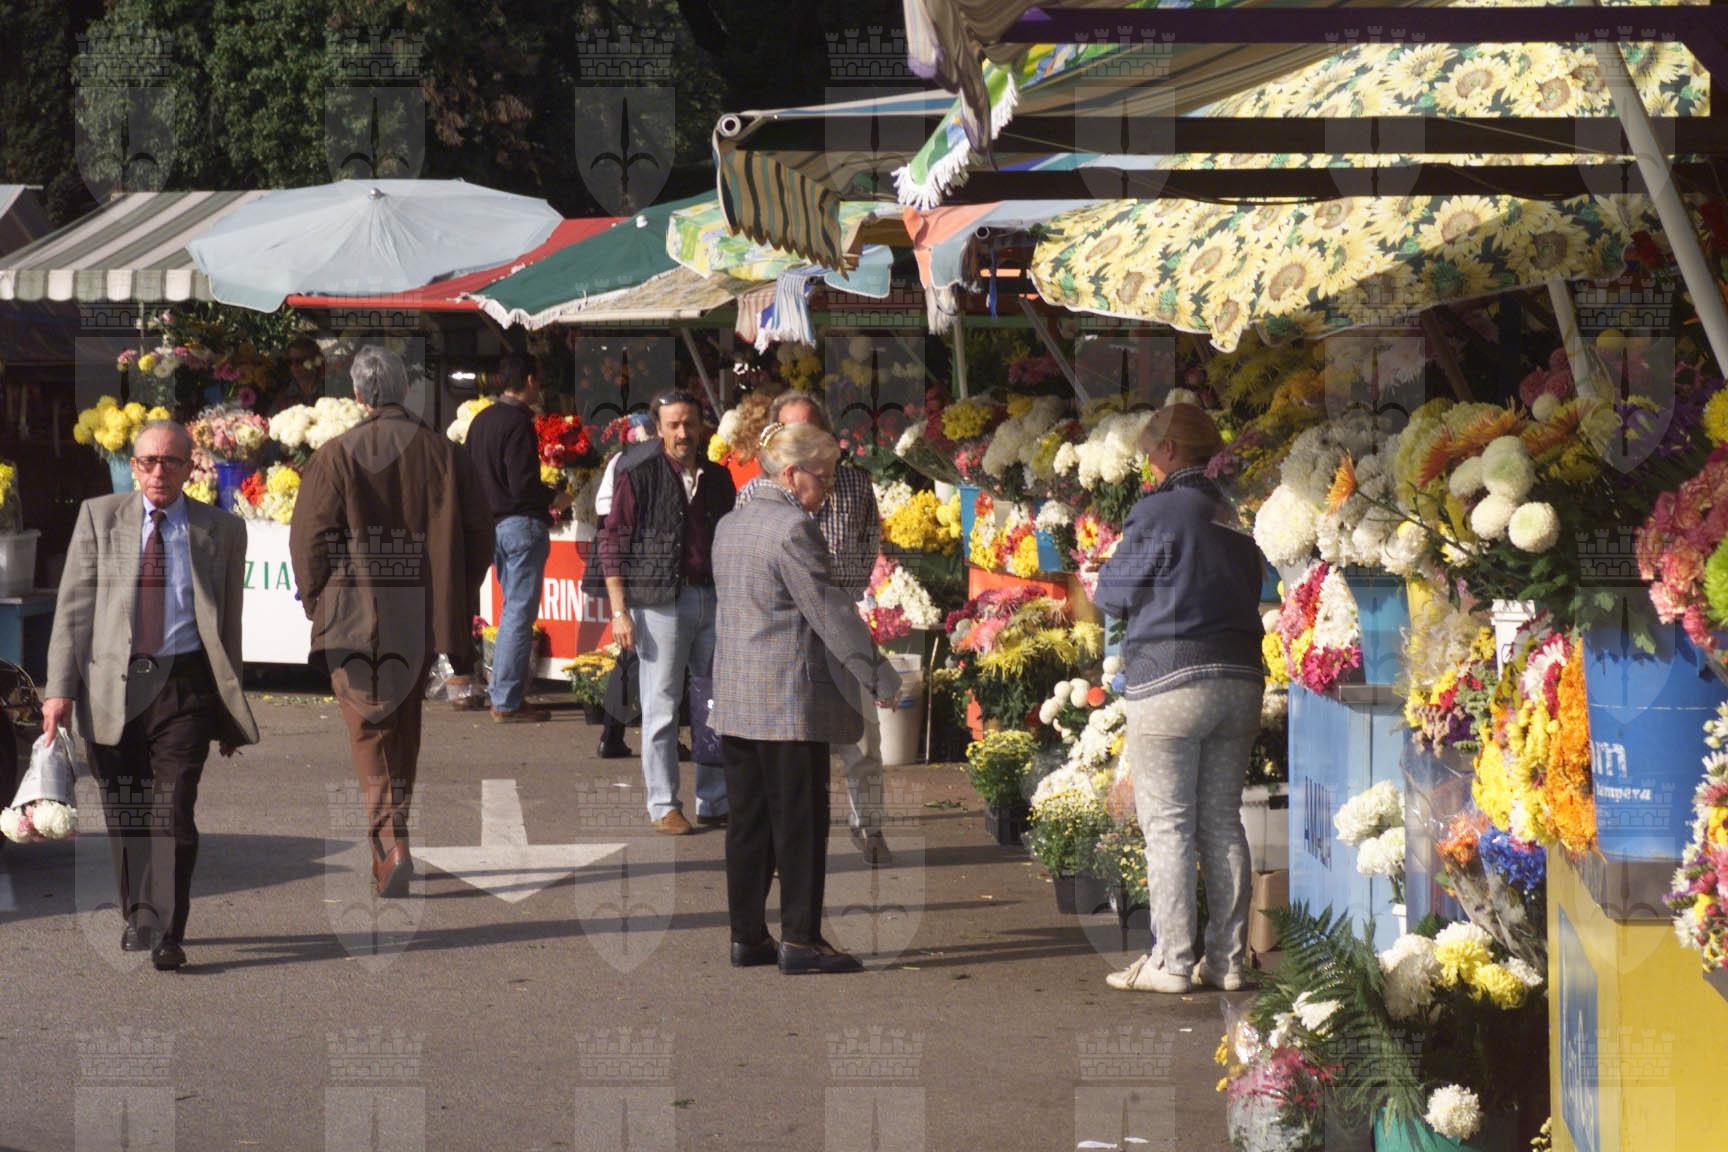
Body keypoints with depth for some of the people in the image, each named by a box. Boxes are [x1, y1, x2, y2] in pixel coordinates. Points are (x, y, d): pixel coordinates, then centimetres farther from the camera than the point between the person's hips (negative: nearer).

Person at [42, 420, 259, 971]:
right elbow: (74, 608, 3)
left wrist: (230, 708, 10)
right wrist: (60, 687, -6)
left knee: (174, 810, -12)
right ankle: (137, 917, 28)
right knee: (124, 815, 9)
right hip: (112, 684, 1)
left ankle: (168, 934, -14)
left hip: (184, 684, -1)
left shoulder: (221, 530, 7)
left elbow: (228, 621, 10)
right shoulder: (99, 517, 7)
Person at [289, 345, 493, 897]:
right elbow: (477, 536, 5)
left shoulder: (337, 456, -8)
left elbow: (311, 537, -8)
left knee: (369, 728, 0)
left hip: (353, 616, -3)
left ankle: (390, 842, -17)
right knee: (405, 727, 18)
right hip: (419, 616, 3)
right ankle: (390, 842, 27)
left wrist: (315, 598, 7)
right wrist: (456, 601, 16)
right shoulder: (445, 454, 2)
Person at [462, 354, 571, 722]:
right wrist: (555, 497, -4)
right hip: (522, 524, -9)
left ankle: (502, 694, 20)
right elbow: (522, 484, -21)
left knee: (513, 607, 18)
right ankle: (508, 702, -4)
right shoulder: (518, 422, -15)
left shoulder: (481, 420, 11)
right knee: (519, 612, -5)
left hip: (491, 522, 9)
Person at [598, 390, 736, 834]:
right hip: (661, 602, -5)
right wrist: (619, 611, -10)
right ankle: (664, 806, 6)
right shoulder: (639, 476, -3)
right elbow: (612, 544, -4)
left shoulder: (718, 478, 12)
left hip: (713, 599, 5)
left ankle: (715, 801, 17)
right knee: (662, 708, 0)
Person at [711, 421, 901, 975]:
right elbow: (831, 611, -15)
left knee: (747, 819, 11)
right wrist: (881, 676, -9)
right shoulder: (793, 530, -14)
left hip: (735, 695, 9)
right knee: (799, 820, -3)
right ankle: (800, 939, -2)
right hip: (791, 696, -9)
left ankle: (746, 934, 14)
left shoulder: (730, 527, 14)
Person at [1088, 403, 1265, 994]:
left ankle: (1171, 961, -5)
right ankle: (1227, 958, 10)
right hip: (1240, 680, 7)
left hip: (1169, 681, -6)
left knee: (1167, 824, -3)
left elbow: (1112, 595, -1)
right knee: (1223, 822, 10)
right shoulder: (1236, 519, 12)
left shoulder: (1157, 512, -8)